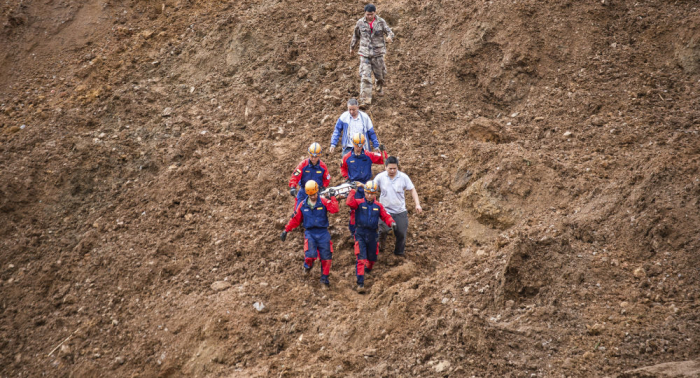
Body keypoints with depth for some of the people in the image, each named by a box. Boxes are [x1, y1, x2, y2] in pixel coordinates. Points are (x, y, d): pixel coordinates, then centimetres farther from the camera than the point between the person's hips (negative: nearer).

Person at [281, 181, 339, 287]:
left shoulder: (324, 202, -2)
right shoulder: (303, 205, 5)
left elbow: (334, 210, -18)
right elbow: (295, 219, 13)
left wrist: (332, 197, -20)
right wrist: (286, 230, 11)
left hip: (323, 232, 0)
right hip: (309, 233, 0)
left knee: (326, 256, 1)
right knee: (310, 254, -19)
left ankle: (324, 277, 18)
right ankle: (308, 265, 16)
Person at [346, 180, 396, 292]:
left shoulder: (378, 206, 6)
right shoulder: (359, 203, -4)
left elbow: (385, 216, 8)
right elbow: (349, 203, -22)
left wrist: (391, 222, -11)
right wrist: (353, 190, -18)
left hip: (372, 234, 4)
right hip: (360, 233, -4)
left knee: (372, 257, 19)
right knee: (361, 259, -13)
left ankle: (368, 269, 54)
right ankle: (360, 283, -14)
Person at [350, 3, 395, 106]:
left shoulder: (381, 22, -4)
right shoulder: (360, 23, 0)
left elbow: (389, 32, -11)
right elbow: (356, 36, 15)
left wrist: (390, 36, -35)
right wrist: (352, 47, 25)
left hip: (378, 52, 0)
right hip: (365, 53, 0)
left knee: (380, 73, 15)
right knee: (365, 76, -10)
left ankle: (380, 88, 48)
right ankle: (365, 99, -12)